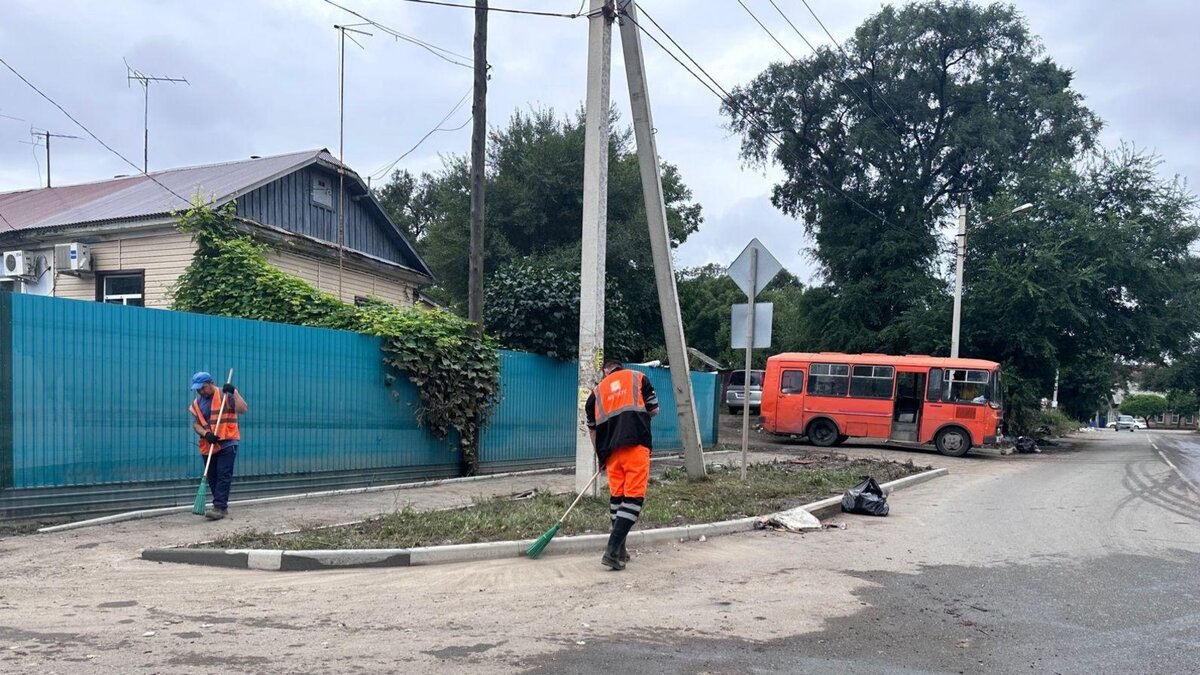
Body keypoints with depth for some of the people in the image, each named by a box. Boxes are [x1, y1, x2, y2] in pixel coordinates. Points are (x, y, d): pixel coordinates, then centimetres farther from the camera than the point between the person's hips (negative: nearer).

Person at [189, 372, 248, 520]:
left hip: (227, 443, -6)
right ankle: (222, 507, 20)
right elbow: (195, 424, 4)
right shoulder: (196, 403, 10)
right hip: (207, 445, 6)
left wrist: (235, 392, -23)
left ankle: (219, 507, -14)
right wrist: (205, 434, -15)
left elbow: (243, 409, -18)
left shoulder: (226, 395, -6)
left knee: (223, 476, -11)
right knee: (212, 478, 10)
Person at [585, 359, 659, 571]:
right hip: (636, 444, -3)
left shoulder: (597, 391, 21)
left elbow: (592, 429, 24)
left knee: (617, 496, 15)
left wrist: (601, 456, 36)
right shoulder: (638, 378, 15)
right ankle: (612, 551, -13)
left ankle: (619, 550, 21)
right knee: (634, 496, -4)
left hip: (611, 450, 3)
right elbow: (654, 410, 14)